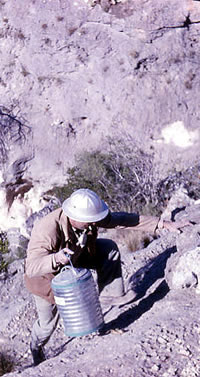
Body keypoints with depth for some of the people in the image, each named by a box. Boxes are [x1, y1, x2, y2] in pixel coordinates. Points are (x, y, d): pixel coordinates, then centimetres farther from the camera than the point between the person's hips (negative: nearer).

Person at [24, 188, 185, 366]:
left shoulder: (89, 215, -26)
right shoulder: (47, 230, -43)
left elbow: (122, 219, -18)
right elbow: (31, 268, -44)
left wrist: (162, 223, -19)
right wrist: (56, 259, -64)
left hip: (75, 258, 5)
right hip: (47, 275, -5)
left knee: (109, 247, -15)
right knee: (48, 322, 12)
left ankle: (112, 293, -1)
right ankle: (36, 347, 46)